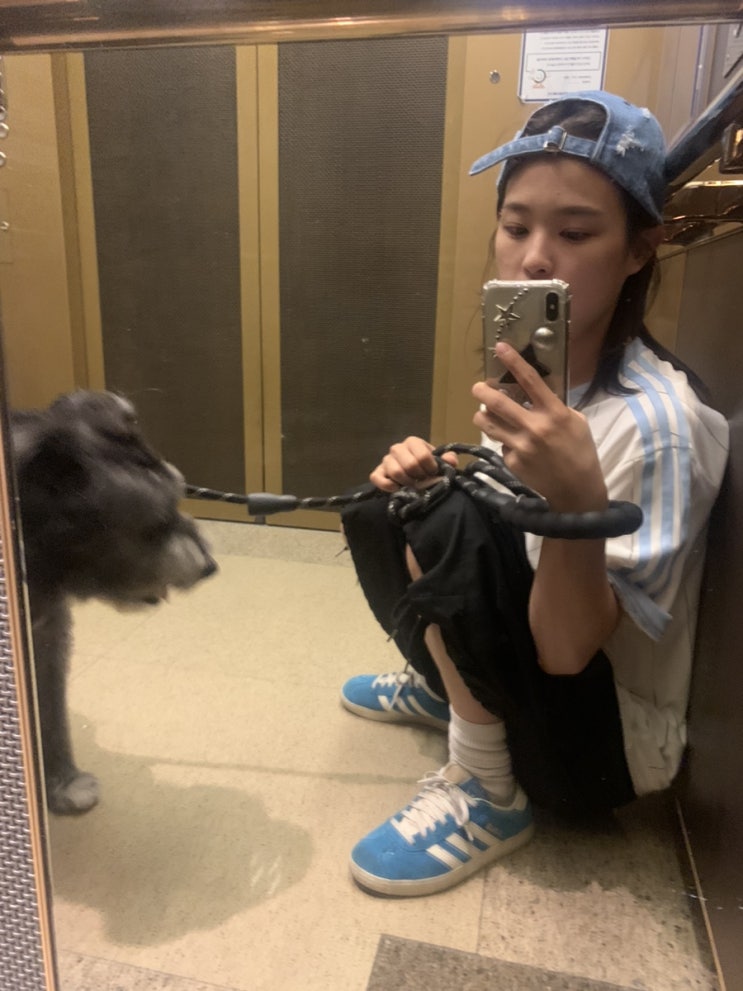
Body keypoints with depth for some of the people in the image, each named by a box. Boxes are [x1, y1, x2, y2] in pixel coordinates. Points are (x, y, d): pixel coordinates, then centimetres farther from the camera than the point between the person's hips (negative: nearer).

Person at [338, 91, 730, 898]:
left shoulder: (657, 420, -28)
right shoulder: (539, 367, -5)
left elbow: (566, 650, -27)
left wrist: (578, 503, -44)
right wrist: (433, 478, -12)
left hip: (606, 740, -7)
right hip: (537, 667, 7)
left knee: (458, 530, -30)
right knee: (379, 512, 4)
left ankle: (487, 794, -10)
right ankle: (444, 689, 19)